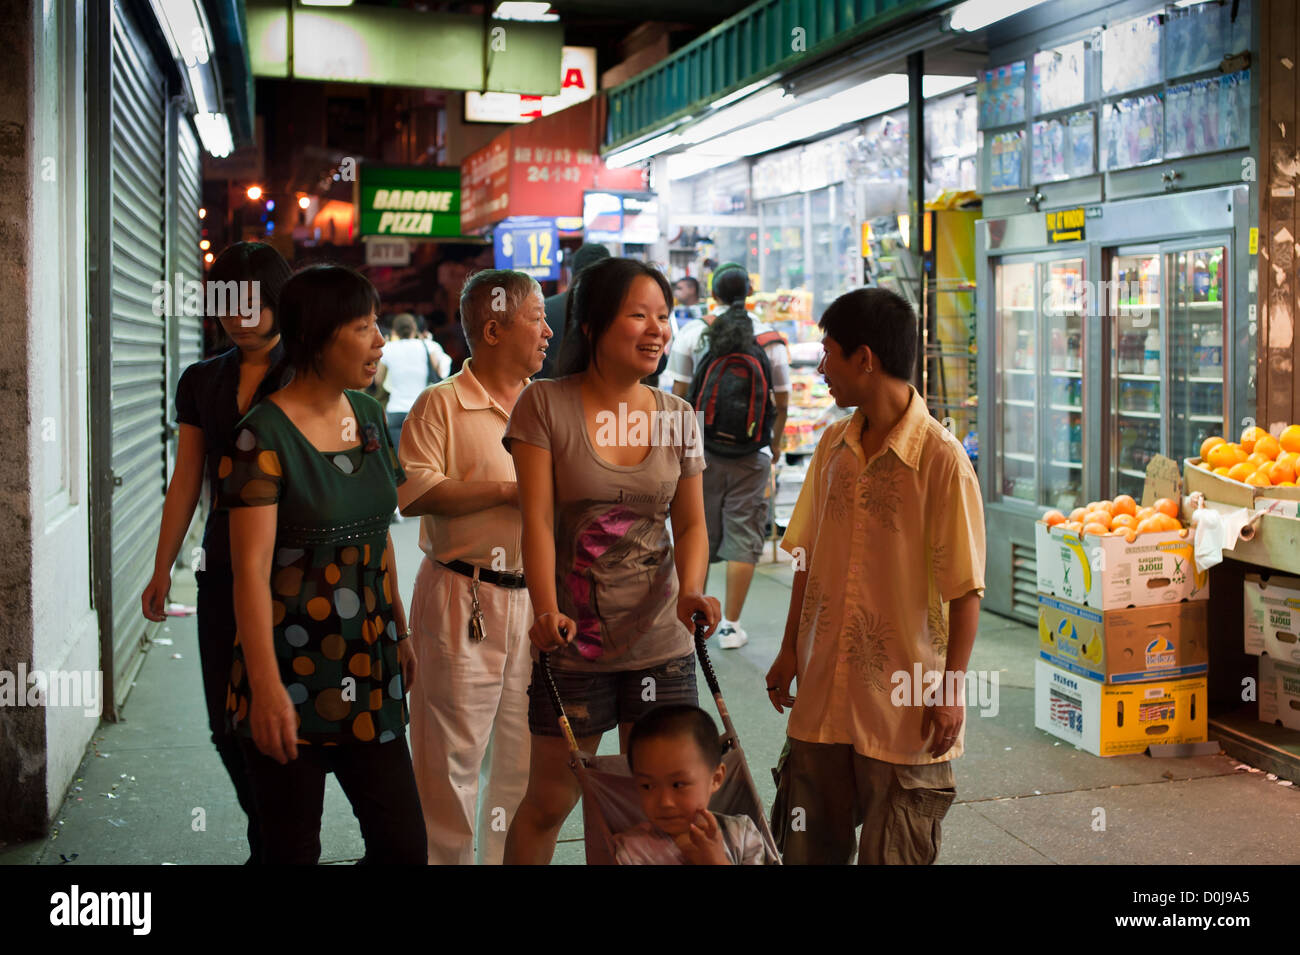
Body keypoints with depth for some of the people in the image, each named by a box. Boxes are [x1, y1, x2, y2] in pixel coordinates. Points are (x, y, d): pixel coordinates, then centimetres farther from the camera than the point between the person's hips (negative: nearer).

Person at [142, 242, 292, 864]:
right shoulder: (201, 383, 11)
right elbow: (186, 481, 13)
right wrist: (162, 570, 11)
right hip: (224, 569, 5)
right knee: (227, 724, 8)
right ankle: (268, 842, 27)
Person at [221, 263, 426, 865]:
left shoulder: (368, 415, 7)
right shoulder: (264, 436, -14)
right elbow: (252, 568, -16)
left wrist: (399, 632, 18)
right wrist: (267, 688, -19)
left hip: (368, 664, 6)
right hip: (291, 673, -6)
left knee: (403, 841, 6)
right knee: (293, 848, 7)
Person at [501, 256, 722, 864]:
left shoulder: (678, 416, 5)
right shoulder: (544, 406, -7)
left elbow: (691, 522, 6)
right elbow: (538, 519, -13)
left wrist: (691, 591, -14)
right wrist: (546, 611, -26)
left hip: (661, 646, 3)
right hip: (572, 645, -3)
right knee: (549, 801, 8)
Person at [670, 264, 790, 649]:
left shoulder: (693, 333, -1)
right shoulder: (771, 340, 0)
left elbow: (678, 396, 0)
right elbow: (782, 403, 5)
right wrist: (775, 444, 20)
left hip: (701, 448, 1)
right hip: (752, 454, -1)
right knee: (743, 537, 4)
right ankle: (731, 625, 6)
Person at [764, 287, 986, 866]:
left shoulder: (942, 460, -15)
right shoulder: (833, 446, 5)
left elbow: (964, 590, -12)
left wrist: (951, 688, -12)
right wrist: (790, 652, 12)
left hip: (905, 702, -6)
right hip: (823, 690, 6)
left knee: (891, 852, 9)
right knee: (807, 845, 14)